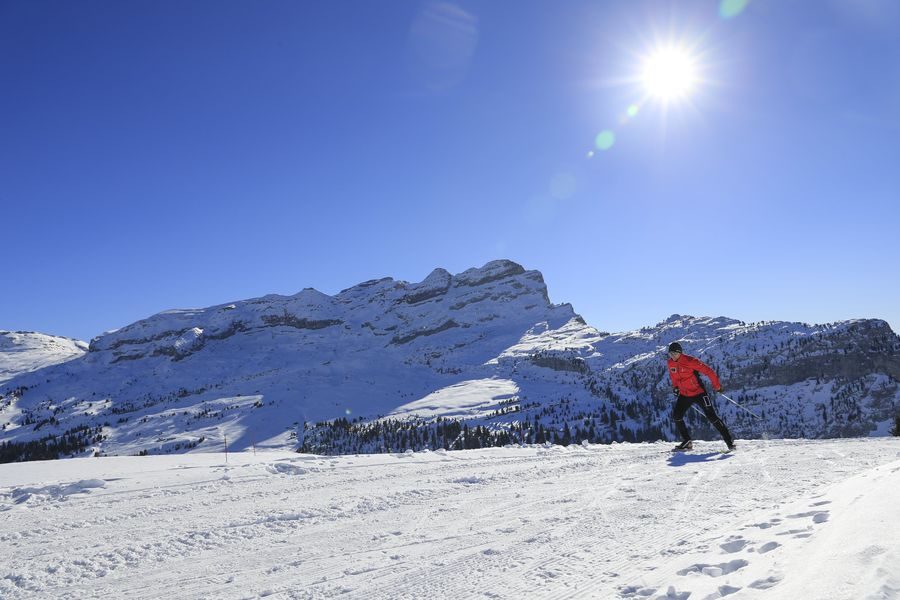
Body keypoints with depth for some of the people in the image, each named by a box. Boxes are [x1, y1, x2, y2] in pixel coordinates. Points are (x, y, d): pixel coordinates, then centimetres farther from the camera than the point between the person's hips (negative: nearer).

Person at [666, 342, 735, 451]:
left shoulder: (690, 361, -22)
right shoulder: (670, 363, -2)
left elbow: (708, 371, -19)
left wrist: (717, 386, -17)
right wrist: (675, 387, 10)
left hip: (698, 393, -6)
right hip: (684, 395, 6)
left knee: (711, 416, -8)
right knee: (676, 416, -4)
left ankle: (729, 439, 6)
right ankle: (686, 441, 10)